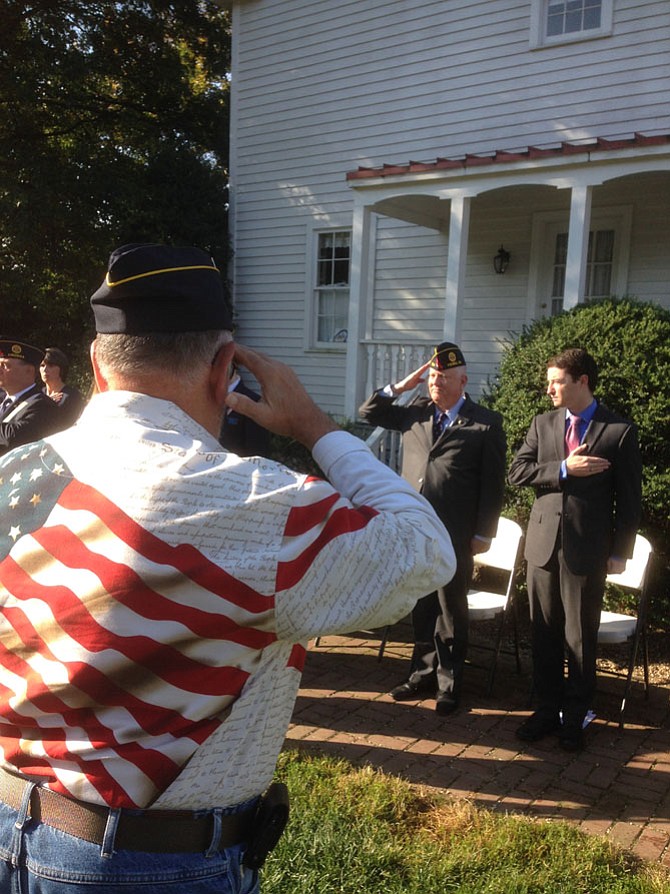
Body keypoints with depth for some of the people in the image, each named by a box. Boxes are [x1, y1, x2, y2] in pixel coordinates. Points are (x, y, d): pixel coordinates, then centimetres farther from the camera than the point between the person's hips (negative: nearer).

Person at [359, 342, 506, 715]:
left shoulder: (486, 423, -2)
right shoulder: (416, 412, 11)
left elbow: (493, 484, -3)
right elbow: (369, 412, 18)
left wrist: (483, 533, -7)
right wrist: (400, 387, 5)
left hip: (454, 534, -4)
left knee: (451, 610, 6)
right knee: (421, 608, 14)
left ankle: (449, 684, 19)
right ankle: (423, 674, 27)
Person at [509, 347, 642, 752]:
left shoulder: (619, 431, -3)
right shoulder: (543, 424, 7)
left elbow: (629, 499, -2)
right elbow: (517, 472, -2)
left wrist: (620, 551, -4)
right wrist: (564, 469, -15)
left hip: (587, 550, -3)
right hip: (543, 544, 4)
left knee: (581, 638, 6)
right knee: (545, 634, 12)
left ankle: (575, 717, 21)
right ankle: (548, 708, 26)